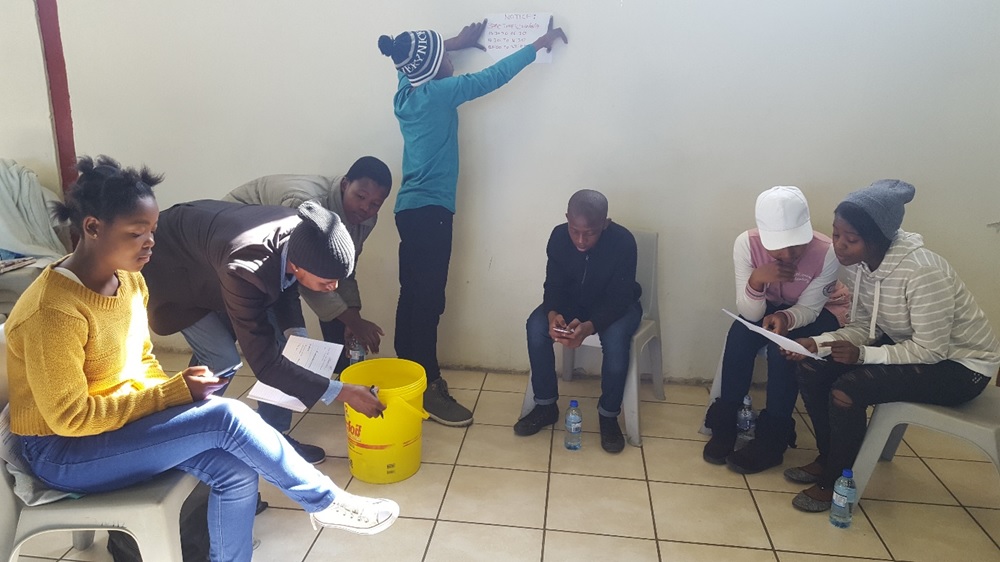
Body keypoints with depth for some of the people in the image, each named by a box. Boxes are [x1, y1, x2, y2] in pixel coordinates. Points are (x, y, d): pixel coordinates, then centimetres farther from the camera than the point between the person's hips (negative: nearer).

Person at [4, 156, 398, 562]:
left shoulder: (128, 280, 0)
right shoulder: (54, 311, -26)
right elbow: (70, 418, -24)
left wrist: (171, 392, -9)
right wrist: (174, 393, -23)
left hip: (120, 418, 8)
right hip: (63, 452, -8)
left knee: (236, 471, -16)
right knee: (226, 418, -25)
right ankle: (324, 502, -7)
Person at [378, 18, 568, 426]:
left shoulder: (407, 91, 9)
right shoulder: (439, 93, -13)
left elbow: (412, 59, 33)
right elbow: (495, 76, -6)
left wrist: (455, 42, 39)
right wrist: (539, 44, 4)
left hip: (411, 208, 9)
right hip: (430, 211, -9)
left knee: (413, 297, 13)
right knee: (428, 300, -5)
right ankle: (427, 388, 2)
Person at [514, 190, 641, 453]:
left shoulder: (623, 241, -29)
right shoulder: (558, 236, -19)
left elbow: (619, 299, -28)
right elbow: (553, 285, -12)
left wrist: (589, 326, -46)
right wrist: (553, 314, -35)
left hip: (616, 305, -3)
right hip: (572, 300, 3)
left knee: (616, 339, -35)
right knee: (536, 327, -25)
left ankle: (608, 415, -12)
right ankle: (546, 405, -7)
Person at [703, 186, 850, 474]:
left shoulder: (827, 252, -33)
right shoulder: (746, 243, -28)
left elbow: (808, 308, -23)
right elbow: (751, 314, -27)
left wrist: (786, 318, -45)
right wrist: (757, 280, -47)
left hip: (821, 310, -2)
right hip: (771, 305, 2)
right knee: (739, 335, -25)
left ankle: (772, 440, -13)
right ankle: (724, 422, -10)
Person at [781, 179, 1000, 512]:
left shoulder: (922, 272, -31)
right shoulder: (864, 263, -8)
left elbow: (931, 350, -26)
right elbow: (862, 328, -3)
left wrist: (863, 355, -31)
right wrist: (817, 344, -18)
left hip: (960, 365, -7)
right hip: (908, 346, 8)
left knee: (847, 389, -26)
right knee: (812, 368, -8)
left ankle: (838, 481, -2)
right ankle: (828, 460, 11)